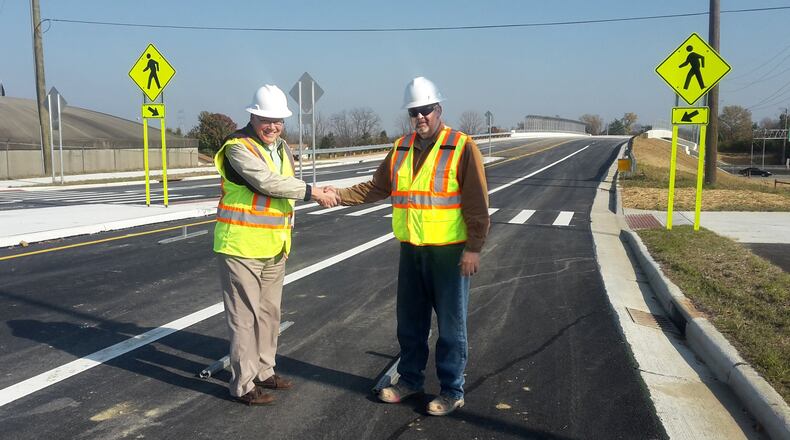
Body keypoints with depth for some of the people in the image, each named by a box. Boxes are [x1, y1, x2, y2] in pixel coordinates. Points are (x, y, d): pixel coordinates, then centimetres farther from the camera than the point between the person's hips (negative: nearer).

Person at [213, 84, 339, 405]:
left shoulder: (282, 149, 13)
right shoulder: (238, 147, -14)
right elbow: (267, 182, -25)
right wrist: (313, 192, -21)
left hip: (274, 247, 8)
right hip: (242, 246, -8)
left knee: (269, 313, 16)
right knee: (245, 316, -2)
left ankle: (264, 371, 31)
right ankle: (242, 384, 9)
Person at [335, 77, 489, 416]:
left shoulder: (462, 147, -10)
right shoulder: (401, 148, 9)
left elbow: (477, 203, -12)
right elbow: (377, 187, 13)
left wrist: (474, 248, -15)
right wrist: (338, 196, 3)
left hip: (450, 251, -6)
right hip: (411, 250, 6)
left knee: (450, 324, 5)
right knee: (410, 321, 16)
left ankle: (452, 391, 19)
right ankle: (410, 379, 33)